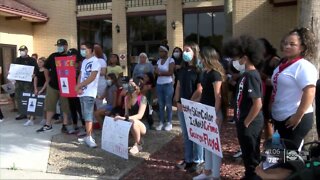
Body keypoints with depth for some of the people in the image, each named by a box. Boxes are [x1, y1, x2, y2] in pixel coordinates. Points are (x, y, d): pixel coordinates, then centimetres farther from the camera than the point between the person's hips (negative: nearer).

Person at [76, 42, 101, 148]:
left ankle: (89, 137, -5)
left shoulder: (95, 61, -8)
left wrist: (78, 86, -10)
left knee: (88, 115, -9)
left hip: (89, 93, -8)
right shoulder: (84, 61, 18)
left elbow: (92, 77, -16)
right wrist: (78, 88, -3)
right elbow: (80, 75, 15)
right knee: (86, 115, 10)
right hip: (82, 92, 8)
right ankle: (88, 136, 15)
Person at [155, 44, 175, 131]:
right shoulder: (159, 61, 14)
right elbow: (156, 71, 7)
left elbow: (170, 72, -13)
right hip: (159, 84, 6)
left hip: (168, 84, -5)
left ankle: (169, 123, 7)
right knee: (160, 104, 7)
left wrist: (160, 73, -8)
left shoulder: (171, 60, -4)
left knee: (168, 104, 0)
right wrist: (156, 71, -14)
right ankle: (161, 122, 13)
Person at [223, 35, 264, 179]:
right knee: (248, 155, 22)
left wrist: (246, 123, -17)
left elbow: (258, 104, -26)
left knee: (252, 157, 7)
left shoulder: (251, 76, -21)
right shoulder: (246, 74, 8)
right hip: (245, 123, 9)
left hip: (250, 125, -9)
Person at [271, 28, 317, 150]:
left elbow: (310, 92, -24)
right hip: (279, 118, 8)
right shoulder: (284, 64, 10)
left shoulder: (303, 66, -15)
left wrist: (298, 116, -25)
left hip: (294, 119, -8)